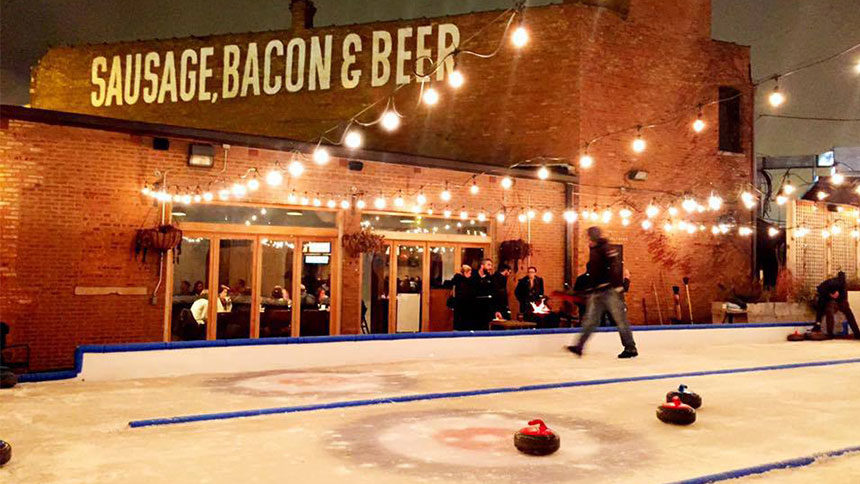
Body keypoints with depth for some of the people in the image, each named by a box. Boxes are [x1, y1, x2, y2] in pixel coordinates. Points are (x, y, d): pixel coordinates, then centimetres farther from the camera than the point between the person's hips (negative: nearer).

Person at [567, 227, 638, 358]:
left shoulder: (607, 248, -8)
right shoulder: (592, 251, 19)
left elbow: (616, 267, -19)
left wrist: (618, 285, -26)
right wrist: (591, 288, 27)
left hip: (609, 290, -8)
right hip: (596, 291, 8)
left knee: (620, 319, -3)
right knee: (590, 319, 2)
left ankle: (631, 348, 4)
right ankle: (579, 346, -1)